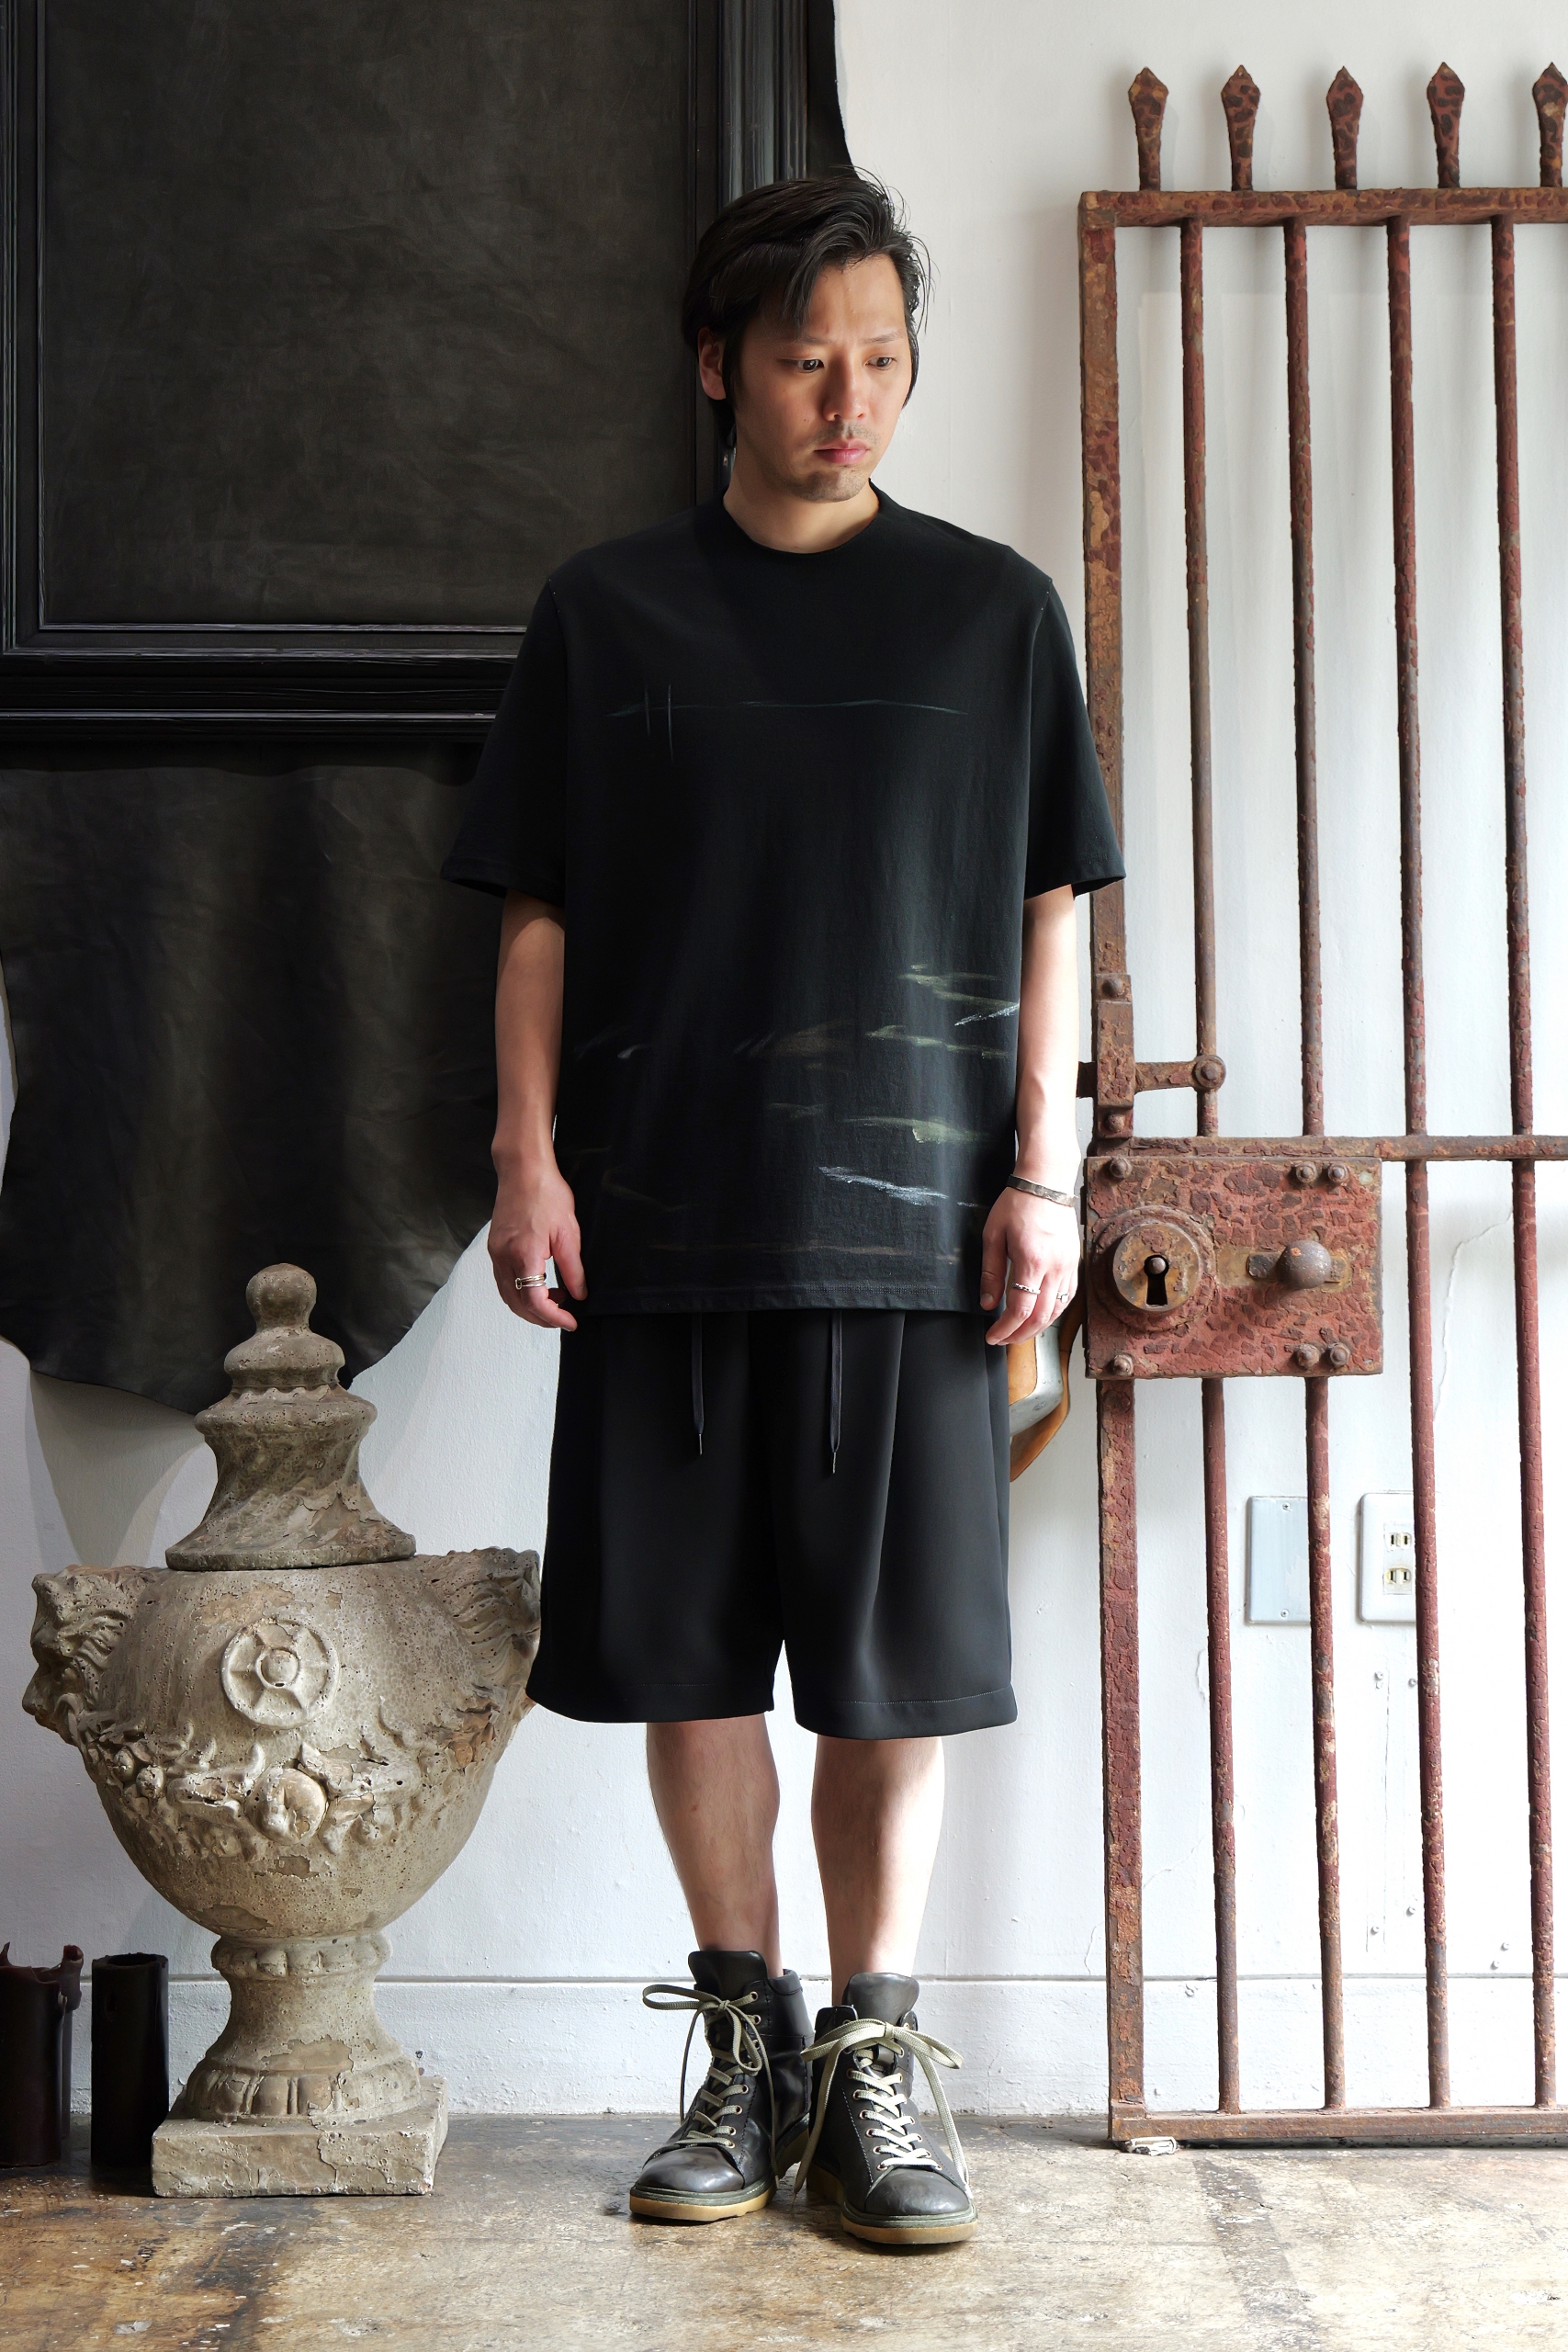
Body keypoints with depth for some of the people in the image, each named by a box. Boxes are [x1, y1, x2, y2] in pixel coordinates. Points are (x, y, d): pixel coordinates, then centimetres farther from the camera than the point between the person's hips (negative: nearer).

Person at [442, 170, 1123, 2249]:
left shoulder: (992, 610, 8)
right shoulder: (606, 612, 8)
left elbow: (1051, 914, 6)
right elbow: (539, 916, 8)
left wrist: (1044, 1174, -1)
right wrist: (529, 1158, -1)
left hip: (910, 1220, -1)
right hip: (659, 1220, 1)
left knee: (897, 1659, 2)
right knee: (692, 1648, 5)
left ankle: (876, 2054, 14)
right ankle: (747, 2042, 19)